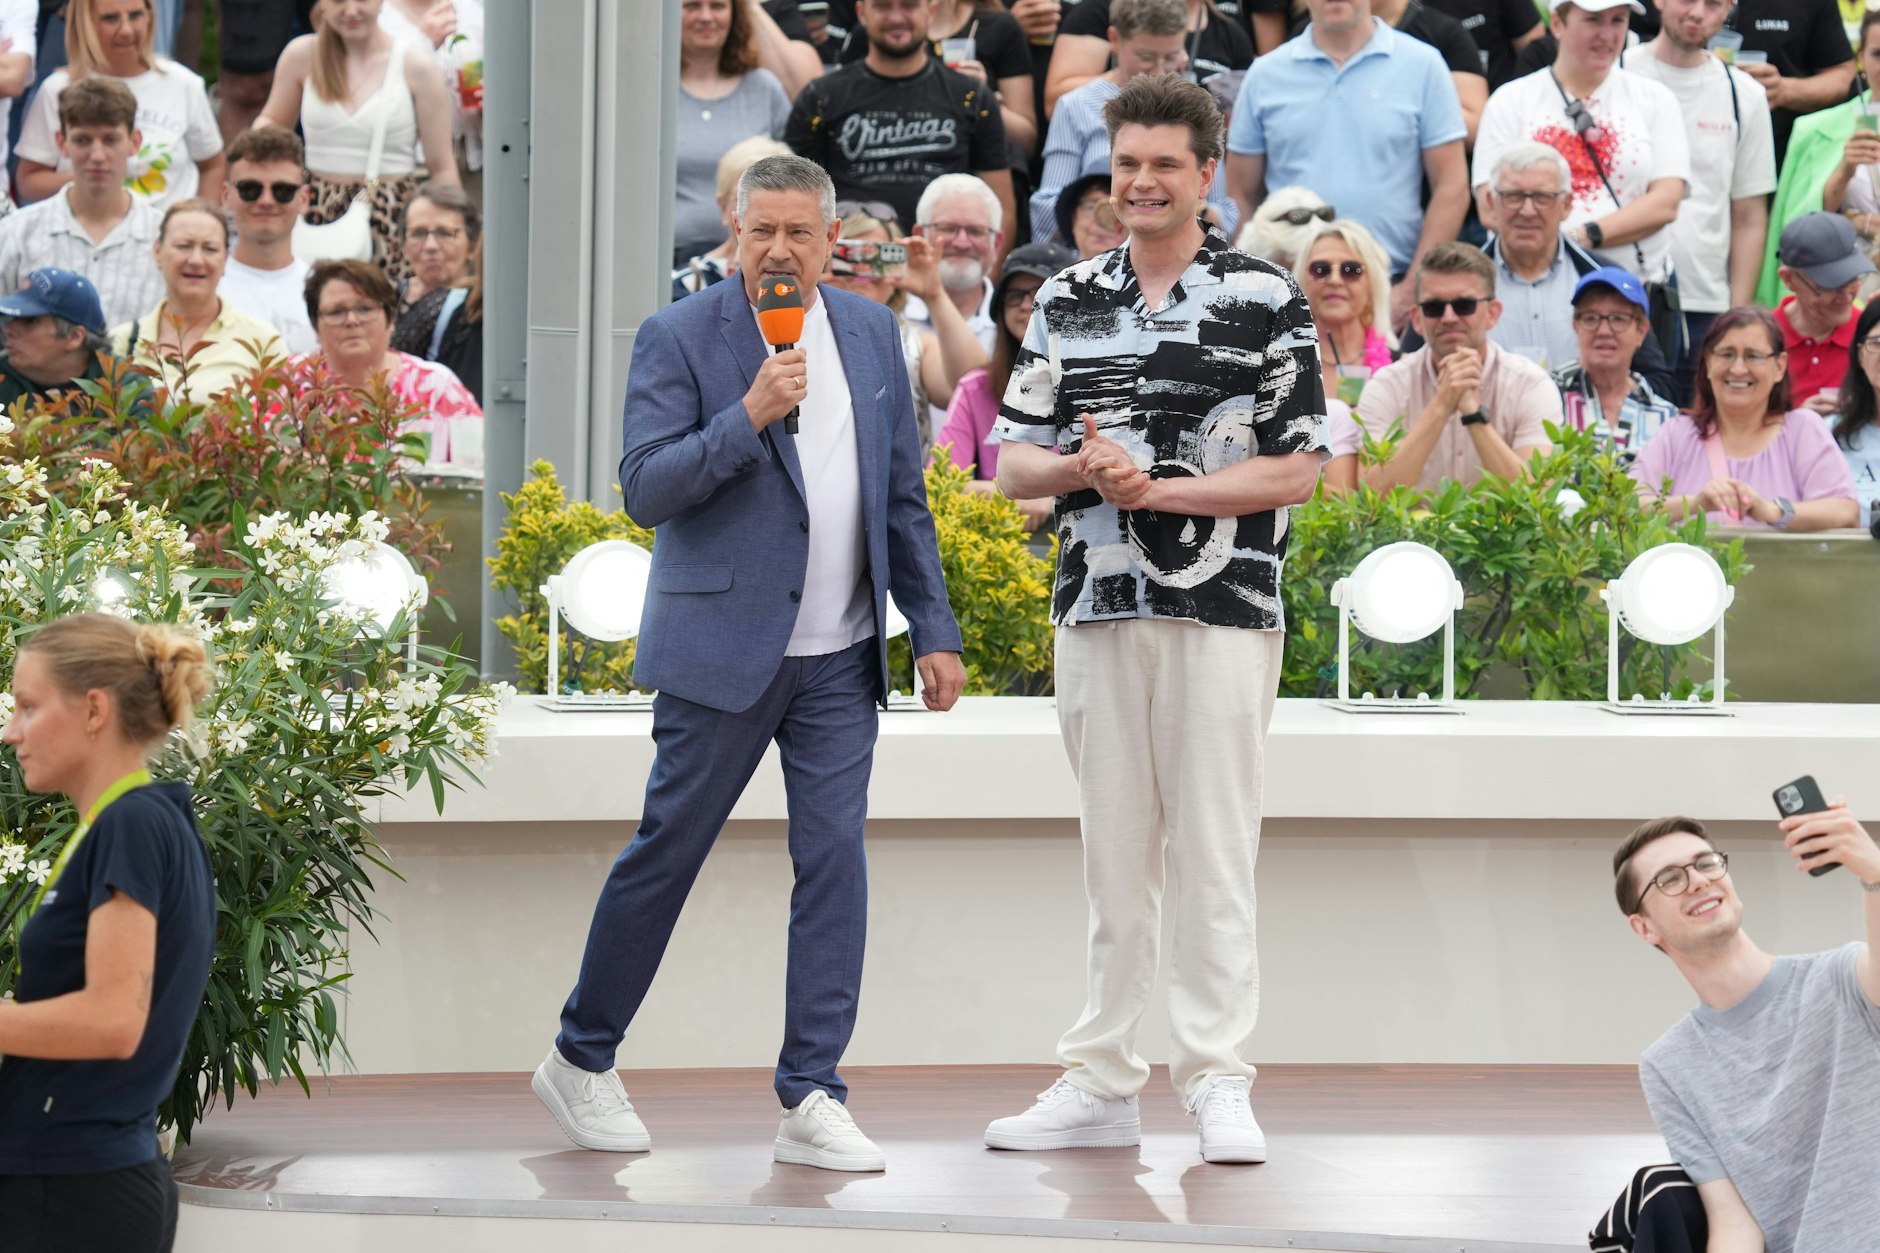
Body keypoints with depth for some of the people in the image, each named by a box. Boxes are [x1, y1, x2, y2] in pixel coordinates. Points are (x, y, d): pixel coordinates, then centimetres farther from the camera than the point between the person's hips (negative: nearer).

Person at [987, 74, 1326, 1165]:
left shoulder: (1265, 299, 0)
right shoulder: (1068, 300, 13)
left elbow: (1295, 469, -4)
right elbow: (1014, 462, 13)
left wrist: (1158, 489, -13)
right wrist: (1079, 468, -10)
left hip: (1221, 606, -4)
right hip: (1098, 607, 4)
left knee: (1214, 851, -5)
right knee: (1113, 853, 8)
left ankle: (1219, 1083, -1)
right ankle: (1102, 1083, 12)